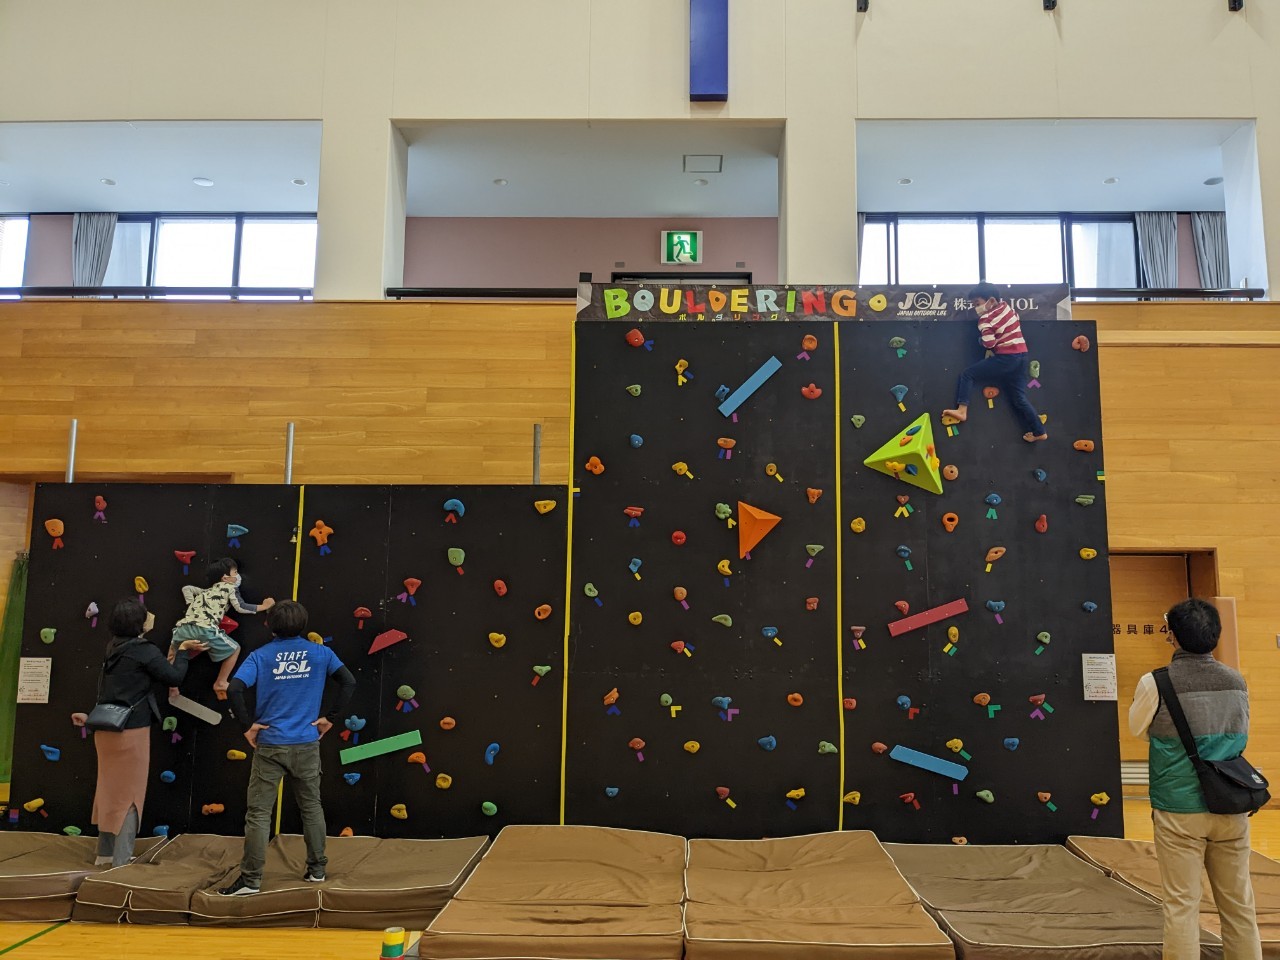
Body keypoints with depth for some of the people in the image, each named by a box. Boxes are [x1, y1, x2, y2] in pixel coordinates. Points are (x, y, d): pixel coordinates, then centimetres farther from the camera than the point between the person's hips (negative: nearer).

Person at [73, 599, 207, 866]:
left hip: (106, 730, 7)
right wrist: (182, 651, 1)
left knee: (110, 789, 19)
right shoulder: (145, 651, -16)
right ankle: (121, 861, 6)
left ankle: (105, 853, 30)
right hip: (131, 732, -7)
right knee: (129, 794, 3)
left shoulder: (113, 648, 7)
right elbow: (174, 677, -11)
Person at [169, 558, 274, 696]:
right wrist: (263, 606, 20)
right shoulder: (229, 587, 17)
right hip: (205, 630, -6)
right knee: (234, 649, 17)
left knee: (174, 647, 39)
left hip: (184, 627, 6)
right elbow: (241, 607, 11)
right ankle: (220, 684, 22)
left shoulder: (206, 591, 34)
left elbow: (186, 588, 38)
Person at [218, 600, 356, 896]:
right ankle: (317, 868, 23)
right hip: (307, 746, 2)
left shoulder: (260, 655, -4)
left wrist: (248, 724, -6)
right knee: (312, 807, 15)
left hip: (269, 746, -2)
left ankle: (251, 879, 7)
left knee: (258, 813, 5)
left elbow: (234, 689, -17)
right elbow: (349, 683, -3)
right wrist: (330, 718, 4)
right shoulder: (320, 653, 1)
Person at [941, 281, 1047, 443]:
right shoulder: (1006, 307, 11)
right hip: (1021, 357, 8)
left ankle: (962, 411, -14)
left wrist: (981, 338, 1)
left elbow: (989, 343, -20)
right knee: (1018, 398, 14)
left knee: (967, 374, -2)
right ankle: (1039, 432, 15)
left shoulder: (985, 319, -10)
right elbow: (1016, 316, 33)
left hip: (1006, 359, -8)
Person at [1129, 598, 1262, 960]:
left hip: (1179, 811, -4)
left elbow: (1137, 729, 5)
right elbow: (1241, 738, 15)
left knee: (1182, 905, 4)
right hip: (1231, 809, 4)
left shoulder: (1155, 683, -12)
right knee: (1239, 905, 14)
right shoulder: (1237, 681, 2)